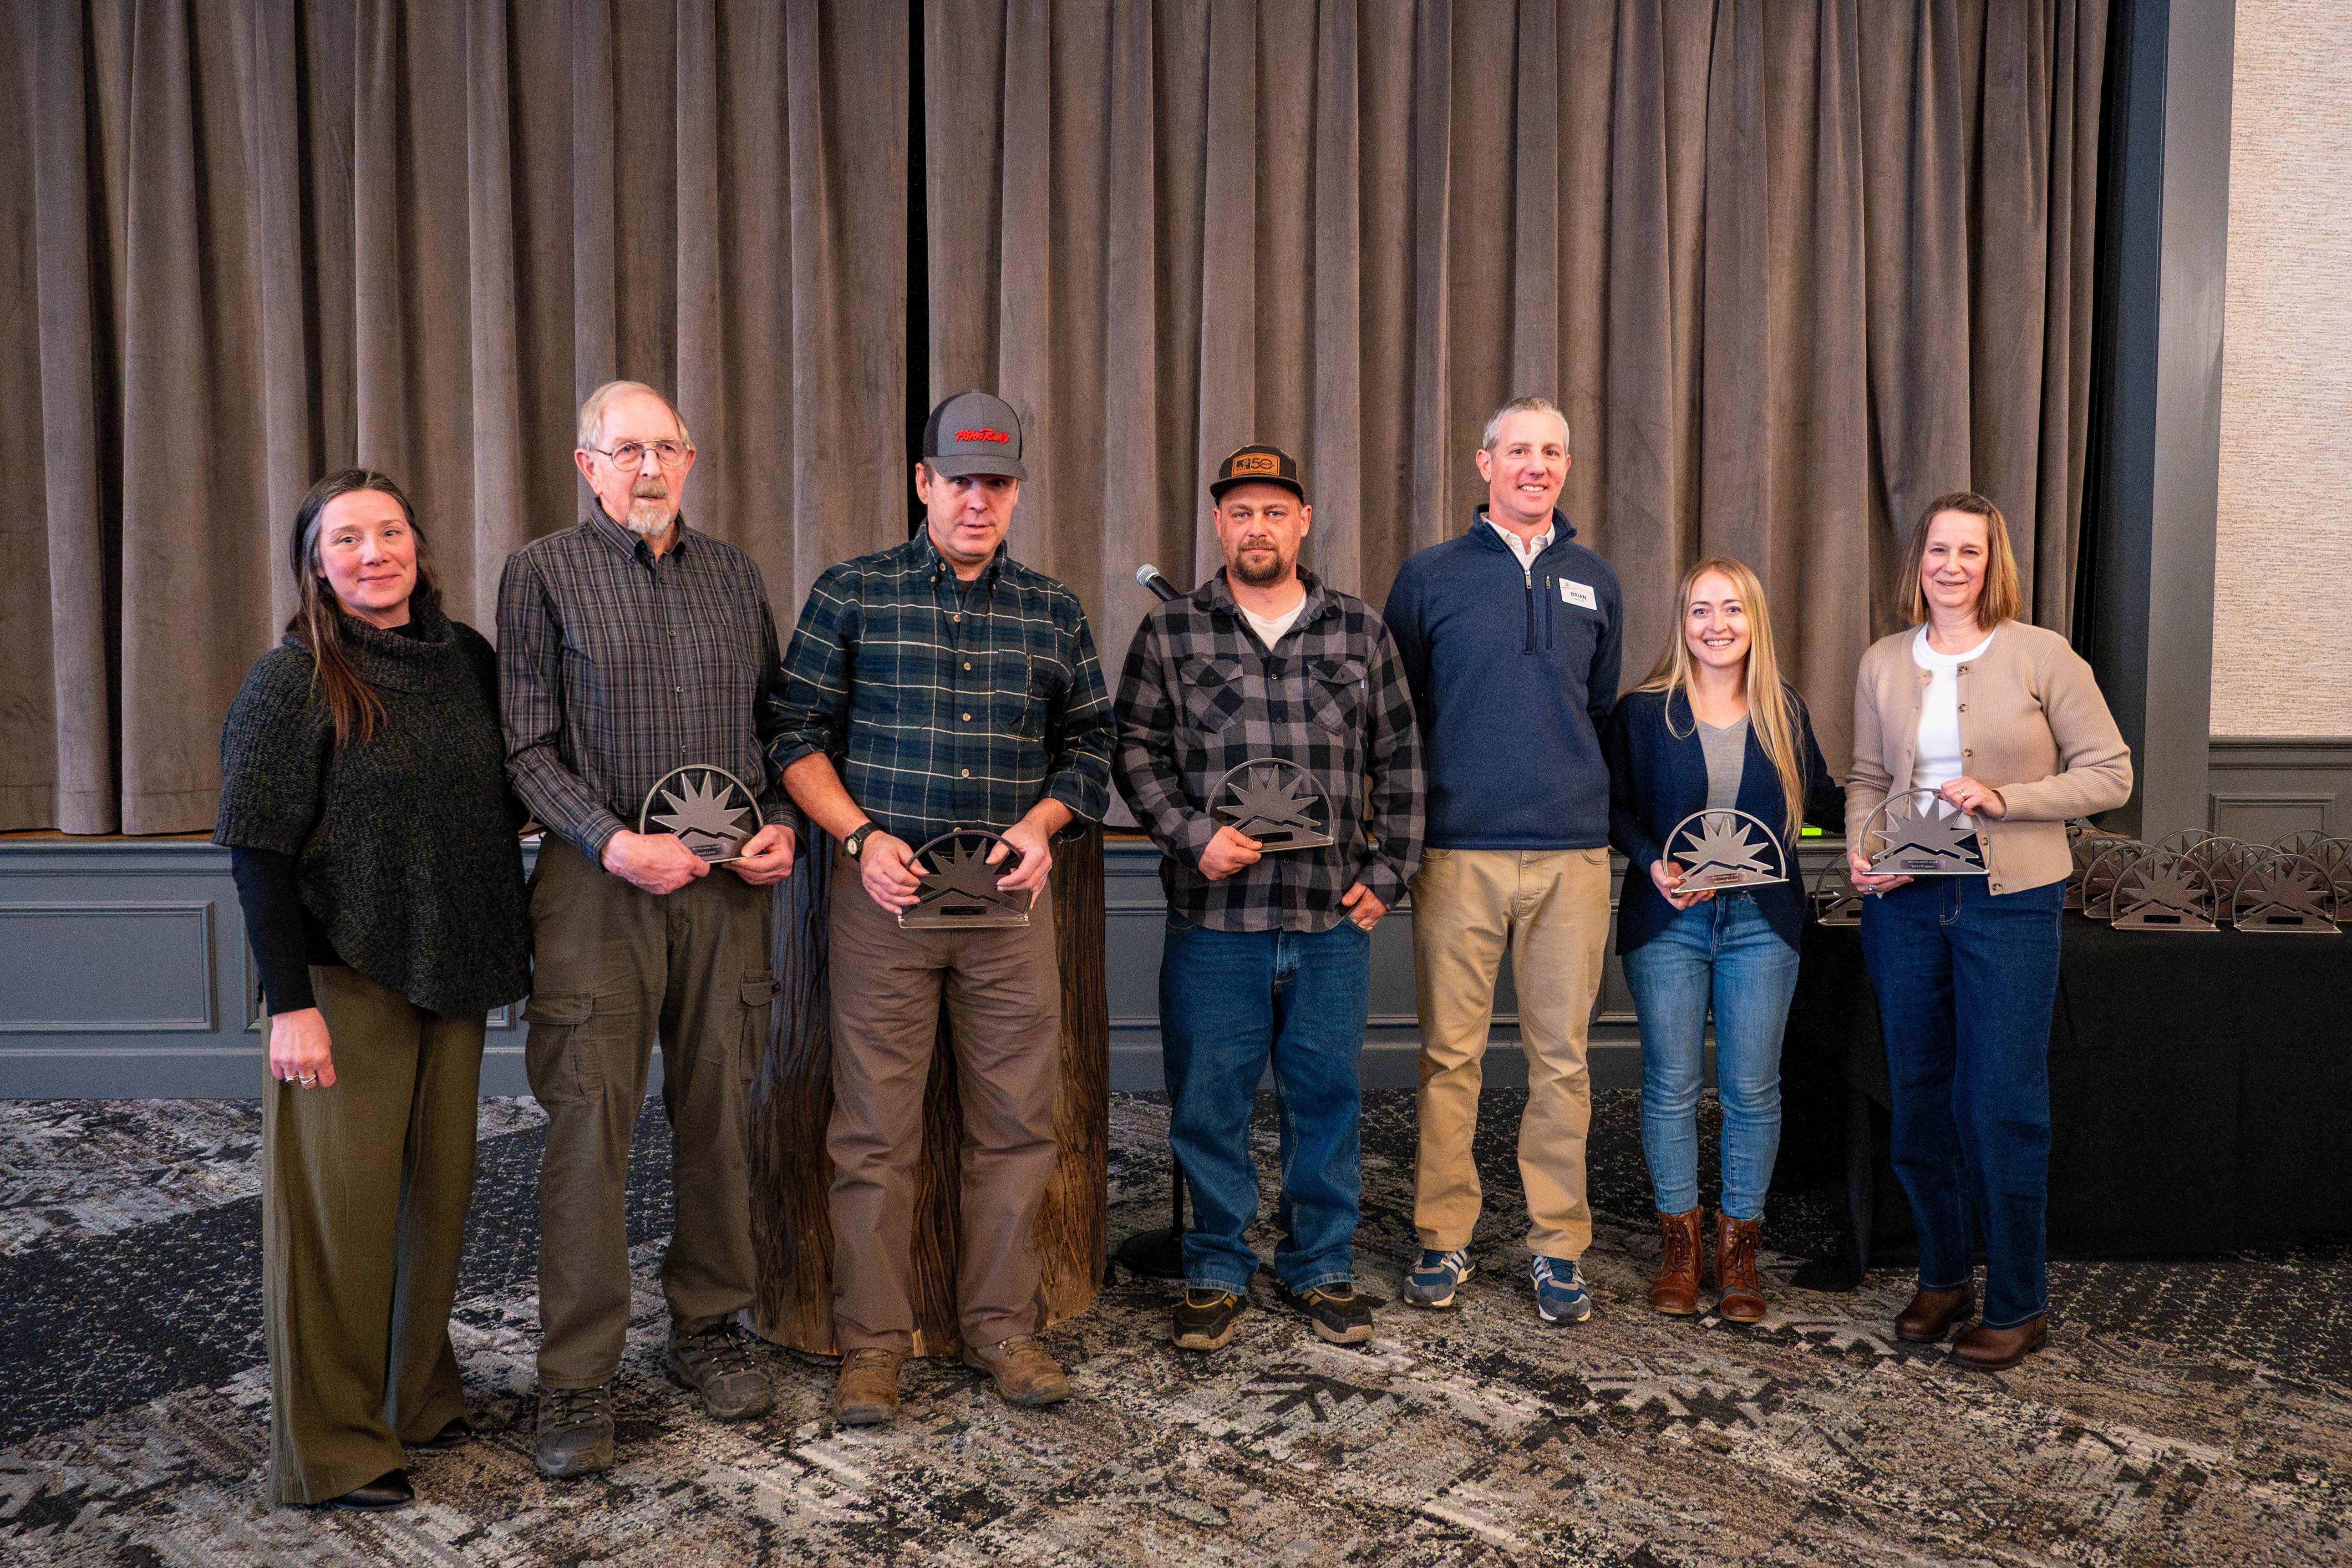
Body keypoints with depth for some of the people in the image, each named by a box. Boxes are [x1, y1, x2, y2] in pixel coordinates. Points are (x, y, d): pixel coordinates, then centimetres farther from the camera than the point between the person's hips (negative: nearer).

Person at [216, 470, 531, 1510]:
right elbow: (260, 856, -12)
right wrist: (291, 1002, -17)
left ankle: (417, 1397, 32)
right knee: (342, 1204, 3)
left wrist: (508, 948, 13)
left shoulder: (468, 660, 6)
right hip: (345, 981, -5)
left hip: (453, 976, 5)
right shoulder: (290, 682, -9)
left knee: (439, 1189, 14)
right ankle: (332, 1446, 18)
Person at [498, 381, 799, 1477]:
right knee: (589, 1127, -2)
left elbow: (777, 719, 17)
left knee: (719, 1110, 9)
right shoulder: (542, 574, 3)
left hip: (731, 883, 4)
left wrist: (782, 825, 1)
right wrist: (615, 843, -15)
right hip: (600, 882, -3)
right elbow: (527, 746, -2)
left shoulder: (734, 574, 14)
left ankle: (706, 1328, 25)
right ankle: (577, 1378, 9)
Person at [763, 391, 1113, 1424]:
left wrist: (1042, 822, -3)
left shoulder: (1053, 613, 12)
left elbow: (1090, 741, 15)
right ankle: (872, 1340, 15)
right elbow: (797, 734, 4)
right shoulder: (850, 595, 5)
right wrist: (861, 837, -9)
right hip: (884, 889, -2)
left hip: (1012, 898, 2)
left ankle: (1001, 1326, 21)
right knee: (874, 1127, 1)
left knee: (1015, 1122, 6)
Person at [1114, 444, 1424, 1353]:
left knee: (1327, 1098, 10)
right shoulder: (1170, 633, 5)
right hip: (1213, 917, -1)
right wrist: (1193, 835, -11)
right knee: (1208, 1104, 5)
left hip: (1334, 919, 1)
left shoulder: (1360, 633, 9)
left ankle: (1322, 1267, 27)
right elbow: (1135, 750, 3)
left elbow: (1399, 761, 12)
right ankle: (1216, 1272, 23)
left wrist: (1387, 872, 5)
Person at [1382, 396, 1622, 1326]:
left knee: (1561, 1056, 5)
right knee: (1451, 1053, 2)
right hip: (1461, 852, -2)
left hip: (1573, 852, 2)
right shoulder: (1430, 577, 5)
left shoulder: (1594, 581, 13)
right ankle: (1443, 1239, 15)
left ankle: (1557, 1247, 16)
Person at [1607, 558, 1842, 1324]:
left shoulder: (1785, 712, 7)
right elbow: (1614, 806, 2)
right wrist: (1655, 865, -13)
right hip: (1668, 920, -1)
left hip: (1761, 921, 2)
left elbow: (1822, 799, 15)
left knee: (1752, 1087, 4)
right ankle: (1678, 1239, 20)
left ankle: (1739, 1245, 20)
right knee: (1671, 1083, 4)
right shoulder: (1643, 711, 0)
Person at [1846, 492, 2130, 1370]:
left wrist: (2003, 798, -14)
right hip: (1904, 902, 4)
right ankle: (1943, 1278, 28)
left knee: (2001, 1105, -2)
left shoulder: (2041, 656, -3)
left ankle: (2018, 1306, 14)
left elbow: (2109, 775, -2)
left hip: (2009, 901, -4)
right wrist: (1861, 850, -3)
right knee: (1917, 1098, 11)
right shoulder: (1884, 664, 8)